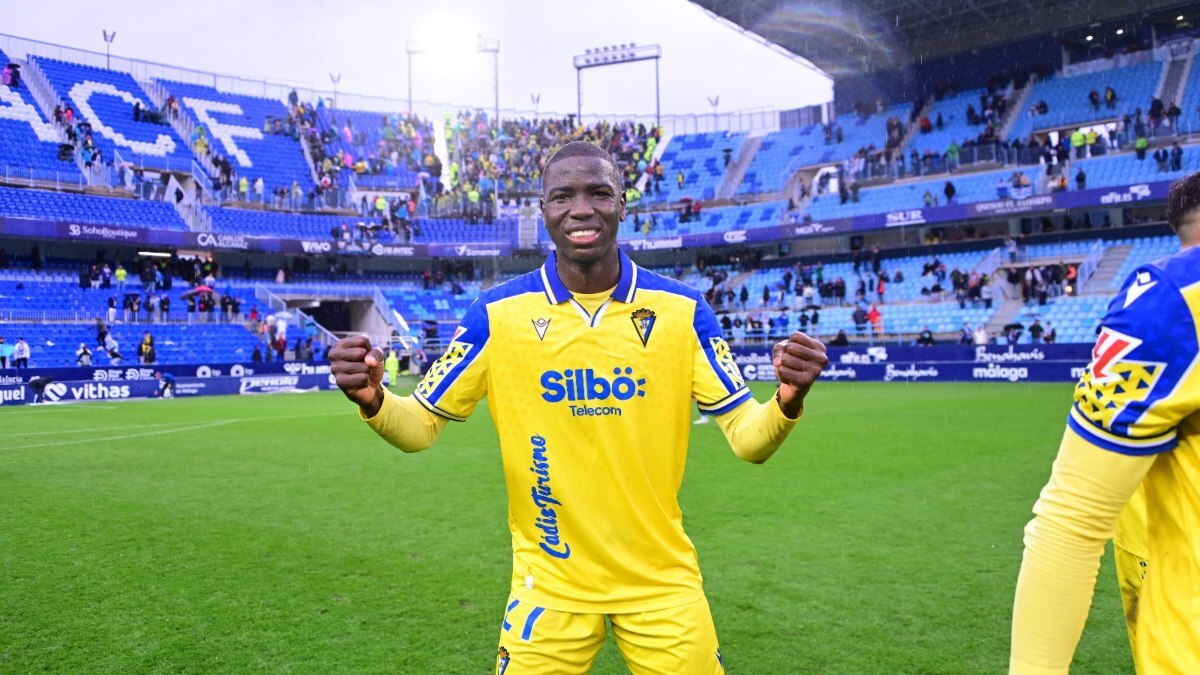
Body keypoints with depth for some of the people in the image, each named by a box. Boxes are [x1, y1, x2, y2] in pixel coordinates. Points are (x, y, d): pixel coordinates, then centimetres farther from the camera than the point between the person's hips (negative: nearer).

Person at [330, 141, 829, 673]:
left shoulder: (681, 309, -7)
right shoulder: (497, 313, -8)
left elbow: (747, 437, -6)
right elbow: (420, 426, -3)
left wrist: (787, 402, -28)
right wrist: (373, 400, -25)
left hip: (663, 580, 1)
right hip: (548, 585, 0)